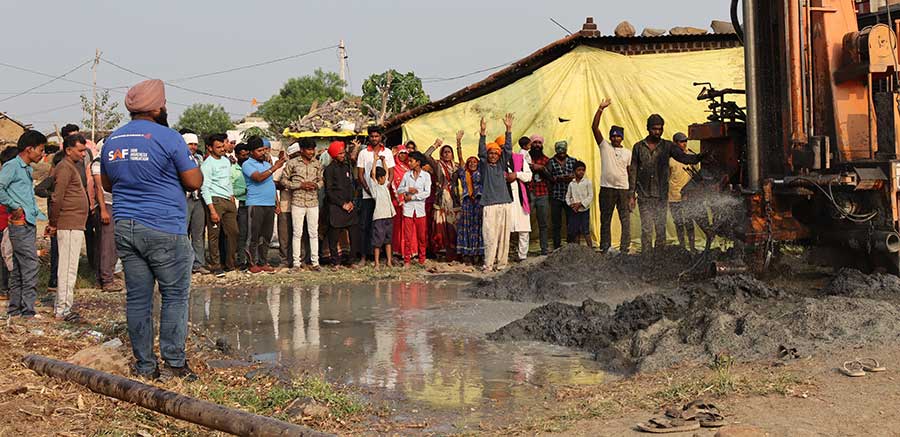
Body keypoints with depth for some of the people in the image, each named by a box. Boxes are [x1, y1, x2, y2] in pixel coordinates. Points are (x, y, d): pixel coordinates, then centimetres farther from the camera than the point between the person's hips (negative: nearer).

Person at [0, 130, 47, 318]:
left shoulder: (27, 169, 19)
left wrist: (42, 217, 17)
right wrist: (15, 208, -16)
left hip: (29, 223, 9)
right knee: (30, 265, -12)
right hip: (20, 223, -9)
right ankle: (28, 310, -11)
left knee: (19, 268, 12)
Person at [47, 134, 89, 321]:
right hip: (69, 226, -10)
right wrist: (53, 224, -13)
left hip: (75, 226, 10)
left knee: (67, 267, 14)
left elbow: (59, 198, 22)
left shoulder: (72, 167, 20)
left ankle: (61, 305, 20)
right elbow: (57, 198, -18)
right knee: (68, 268, -8)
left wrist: (53, 223, 18)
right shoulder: (64, 168, -12)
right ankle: (63, 309, -5)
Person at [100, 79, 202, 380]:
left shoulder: (112, 141, 11)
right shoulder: (168, 138, -9)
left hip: (125, 228, 6)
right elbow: (194, 182, -7)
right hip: (164, 229, -6)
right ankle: (173, 363, 1)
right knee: (175, 296, 2)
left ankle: (144, 367, 12)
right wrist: (193, 165, 12)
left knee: (137, 298, 7)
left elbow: (107, 184, 23)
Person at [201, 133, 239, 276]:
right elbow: (205, 188, -11)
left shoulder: (226, 161, 18)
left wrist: (232, 195, 14)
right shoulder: (207, 165, -6)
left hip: (229, 201, 7)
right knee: (214, 235, -4)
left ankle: (229, 264, 13)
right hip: (215, 200, -7)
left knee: (233, 232, 4)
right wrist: (212, 210, -17)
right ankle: (216, 266, 1)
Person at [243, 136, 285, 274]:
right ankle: (254, 263, 1)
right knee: (255, 236, -4)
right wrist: (275, 167, -23)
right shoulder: (247, 164, -4)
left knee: (267, 236, 8)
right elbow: (258, 178, -20)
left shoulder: (267, 164, 18)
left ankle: (264, 263, 14)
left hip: (270, 204, 7)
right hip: (255, 204, -7)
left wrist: (277, 203, 18)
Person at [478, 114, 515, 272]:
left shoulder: (502, 165, 16)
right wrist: (483, 133, -19)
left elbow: (508, 149, 9)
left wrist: (509, 129, 0)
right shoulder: (484, 166, 7)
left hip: (504, 203, 4)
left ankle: (502, 263, 9)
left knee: (504, 235, 4)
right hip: (489, 204, -4)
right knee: (490, 236, -7)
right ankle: (488, 265, -5)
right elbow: (481, 151, -6)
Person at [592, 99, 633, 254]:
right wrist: (600, 109, -11)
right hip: (607, 189, -1)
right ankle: (604, 248, 12)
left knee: (626, 219, -2)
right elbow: (594, 127, -4)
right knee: (605, 220, 5)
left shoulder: (627, 153, 10)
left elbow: (630, 173, 12)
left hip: (623, 189, 1)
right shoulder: (604, 146, 5)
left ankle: (624, 248, 1)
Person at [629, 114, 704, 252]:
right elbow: (633, 171, 7)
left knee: (661, 228, 2)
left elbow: (684, 157, -9)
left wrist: (699, 157, -30)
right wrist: (631, 194, 3)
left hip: (661, 195, 1)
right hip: (644, 195, -1)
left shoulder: (667, 146, 4)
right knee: (646, 229, -3)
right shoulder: (639, 147, 5)